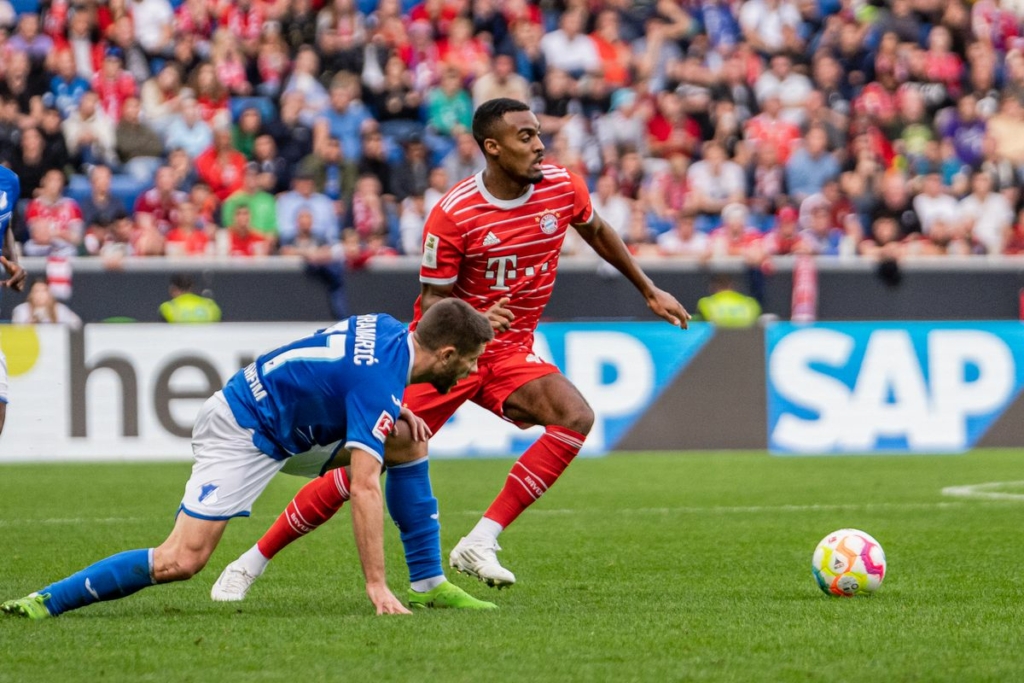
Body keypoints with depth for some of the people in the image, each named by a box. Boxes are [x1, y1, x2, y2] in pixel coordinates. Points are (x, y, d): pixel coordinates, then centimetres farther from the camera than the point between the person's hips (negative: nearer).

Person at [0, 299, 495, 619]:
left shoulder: (389, 329, 0)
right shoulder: (379, 383, -27)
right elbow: (365, 489, -33)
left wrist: (395, 410, 10)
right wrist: (376, 586, -34)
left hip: (289, 425, 10)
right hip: (243, 433, -10)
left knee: (407, 441, 8)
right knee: (183, 560, -20)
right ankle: (46, 601, -13)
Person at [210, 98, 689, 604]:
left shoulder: (562, 187, -5)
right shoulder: (453, 215, -18)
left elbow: (596, 231, 18)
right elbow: (433, 300, -10)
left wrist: (649, 290, 25)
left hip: (508, 353, 5)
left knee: (576, 416, -24)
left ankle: (480, 543, -24)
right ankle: (252, 562, -1)